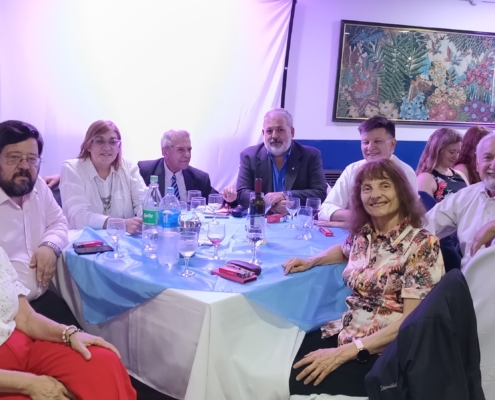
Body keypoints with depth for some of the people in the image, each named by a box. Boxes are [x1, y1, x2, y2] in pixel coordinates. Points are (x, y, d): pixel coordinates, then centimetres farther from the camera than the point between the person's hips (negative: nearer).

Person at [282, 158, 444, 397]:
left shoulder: (422, 243, -12)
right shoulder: (362, 234, 6)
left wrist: (346, 352, -22)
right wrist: (311, 261, 11)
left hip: (386, 351, -5)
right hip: (345, 331, 6)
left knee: (300, 385, -21)